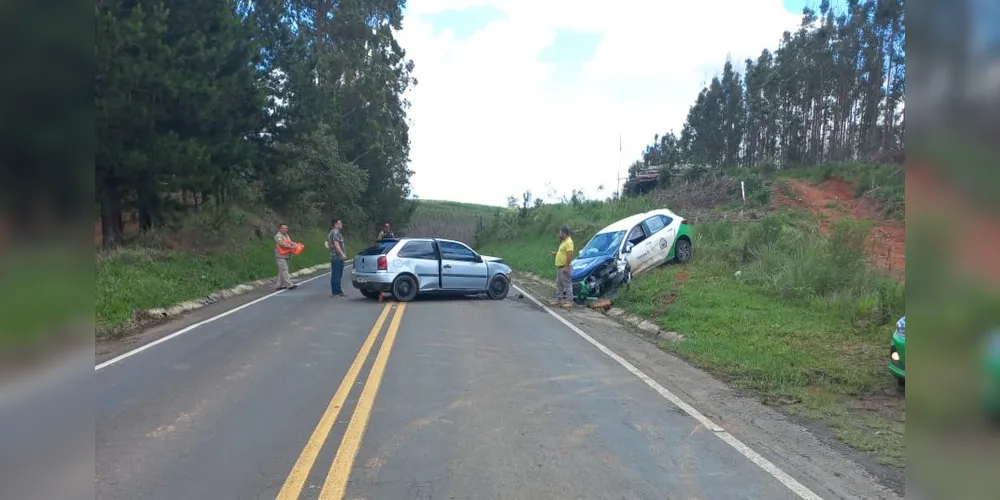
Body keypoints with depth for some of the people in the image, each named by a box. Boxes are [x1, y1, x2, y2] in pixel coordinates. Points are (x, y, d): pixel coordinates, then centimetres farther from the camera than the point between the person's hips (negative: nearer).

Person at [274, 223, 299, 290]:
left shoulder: (287, 235, 19)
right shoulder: (278, 236, -9)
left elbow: (290, 242, 13)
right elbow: (282, 244, -20)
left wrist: (295, 244, -8)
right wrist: (291, 247, -24)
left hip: (286, 256, 9)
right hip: (280, 256, -9)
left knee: (281, 271, 11)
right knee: (284, 270, -12)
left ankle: (278, 285, 16)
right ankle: (289, 285, -18)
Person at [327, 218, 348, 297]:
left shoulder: (331, 232, 20)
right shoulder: (336, 232, -12)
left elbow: (327, 243, 28)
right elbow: (336, 244, -21)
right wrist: (342, 254, -23)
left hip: (333, 257, 10)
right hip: (338, 257, -10)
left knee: (334, 275, 12)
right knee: (337, 275, -9)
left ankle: (334, 291, 17)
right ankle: (337, 291, -8)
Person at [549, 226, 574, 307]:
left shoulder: (568, 242, -17)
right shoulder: (563, 242, 16)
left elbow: (570, 255, -23)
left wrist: (566, 266, -26)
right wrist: (555, 252, 17)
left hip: (564, 267, -11)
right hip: (559, 267, 11)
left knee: (567, 284, -6)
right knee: (559, 284, 15)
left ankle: (569, 301, -2)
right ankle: (558, 299, 22)